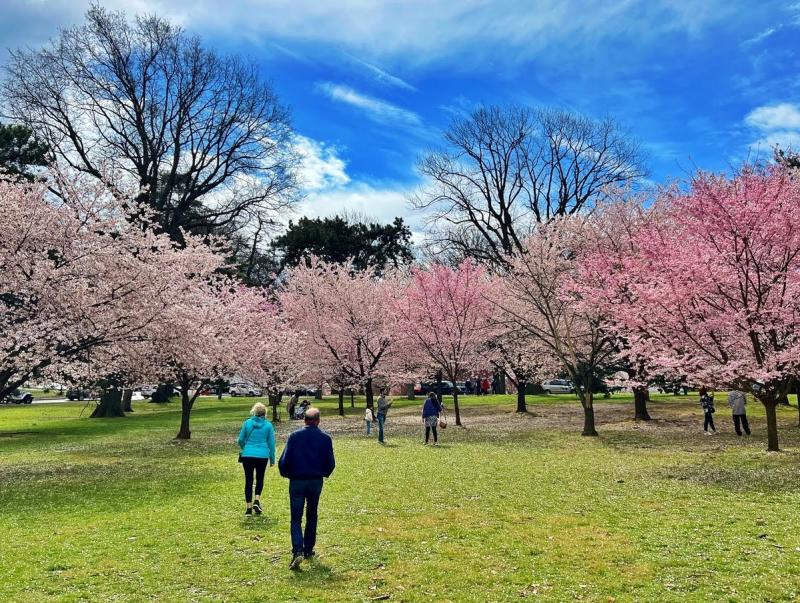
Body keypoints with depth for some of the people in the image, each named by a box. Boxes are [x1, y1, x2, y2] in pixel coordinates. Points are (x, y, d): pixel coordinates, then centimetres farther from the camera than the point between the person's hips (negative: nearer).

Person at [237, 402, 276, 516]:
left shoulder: (247, 423, -2)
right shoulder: (268, 425, -2)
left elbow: (241, 440, 5)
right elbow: (271, 443, 2)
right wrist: (272, 458, 13)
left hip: (248, 455, 0)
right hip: (263, 456, 0)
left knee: (248, 480, 8)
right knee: (260, 478, 19)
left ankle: (249, 507, 10)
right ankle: (257, 500, 2)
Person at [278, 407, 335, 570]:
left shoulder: (294, 436, -6)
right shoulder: (325, 438, -3)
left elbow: (284, 461, -8)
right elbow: (331, 463, 0)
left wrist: (287, 474, 12)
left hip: (297, 481, -2)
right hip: (316, 482, 2)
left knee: (296, 518, 2)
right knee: (311, 516, 18)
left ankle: (298, 551, -15)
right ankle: (308, 550, 24)